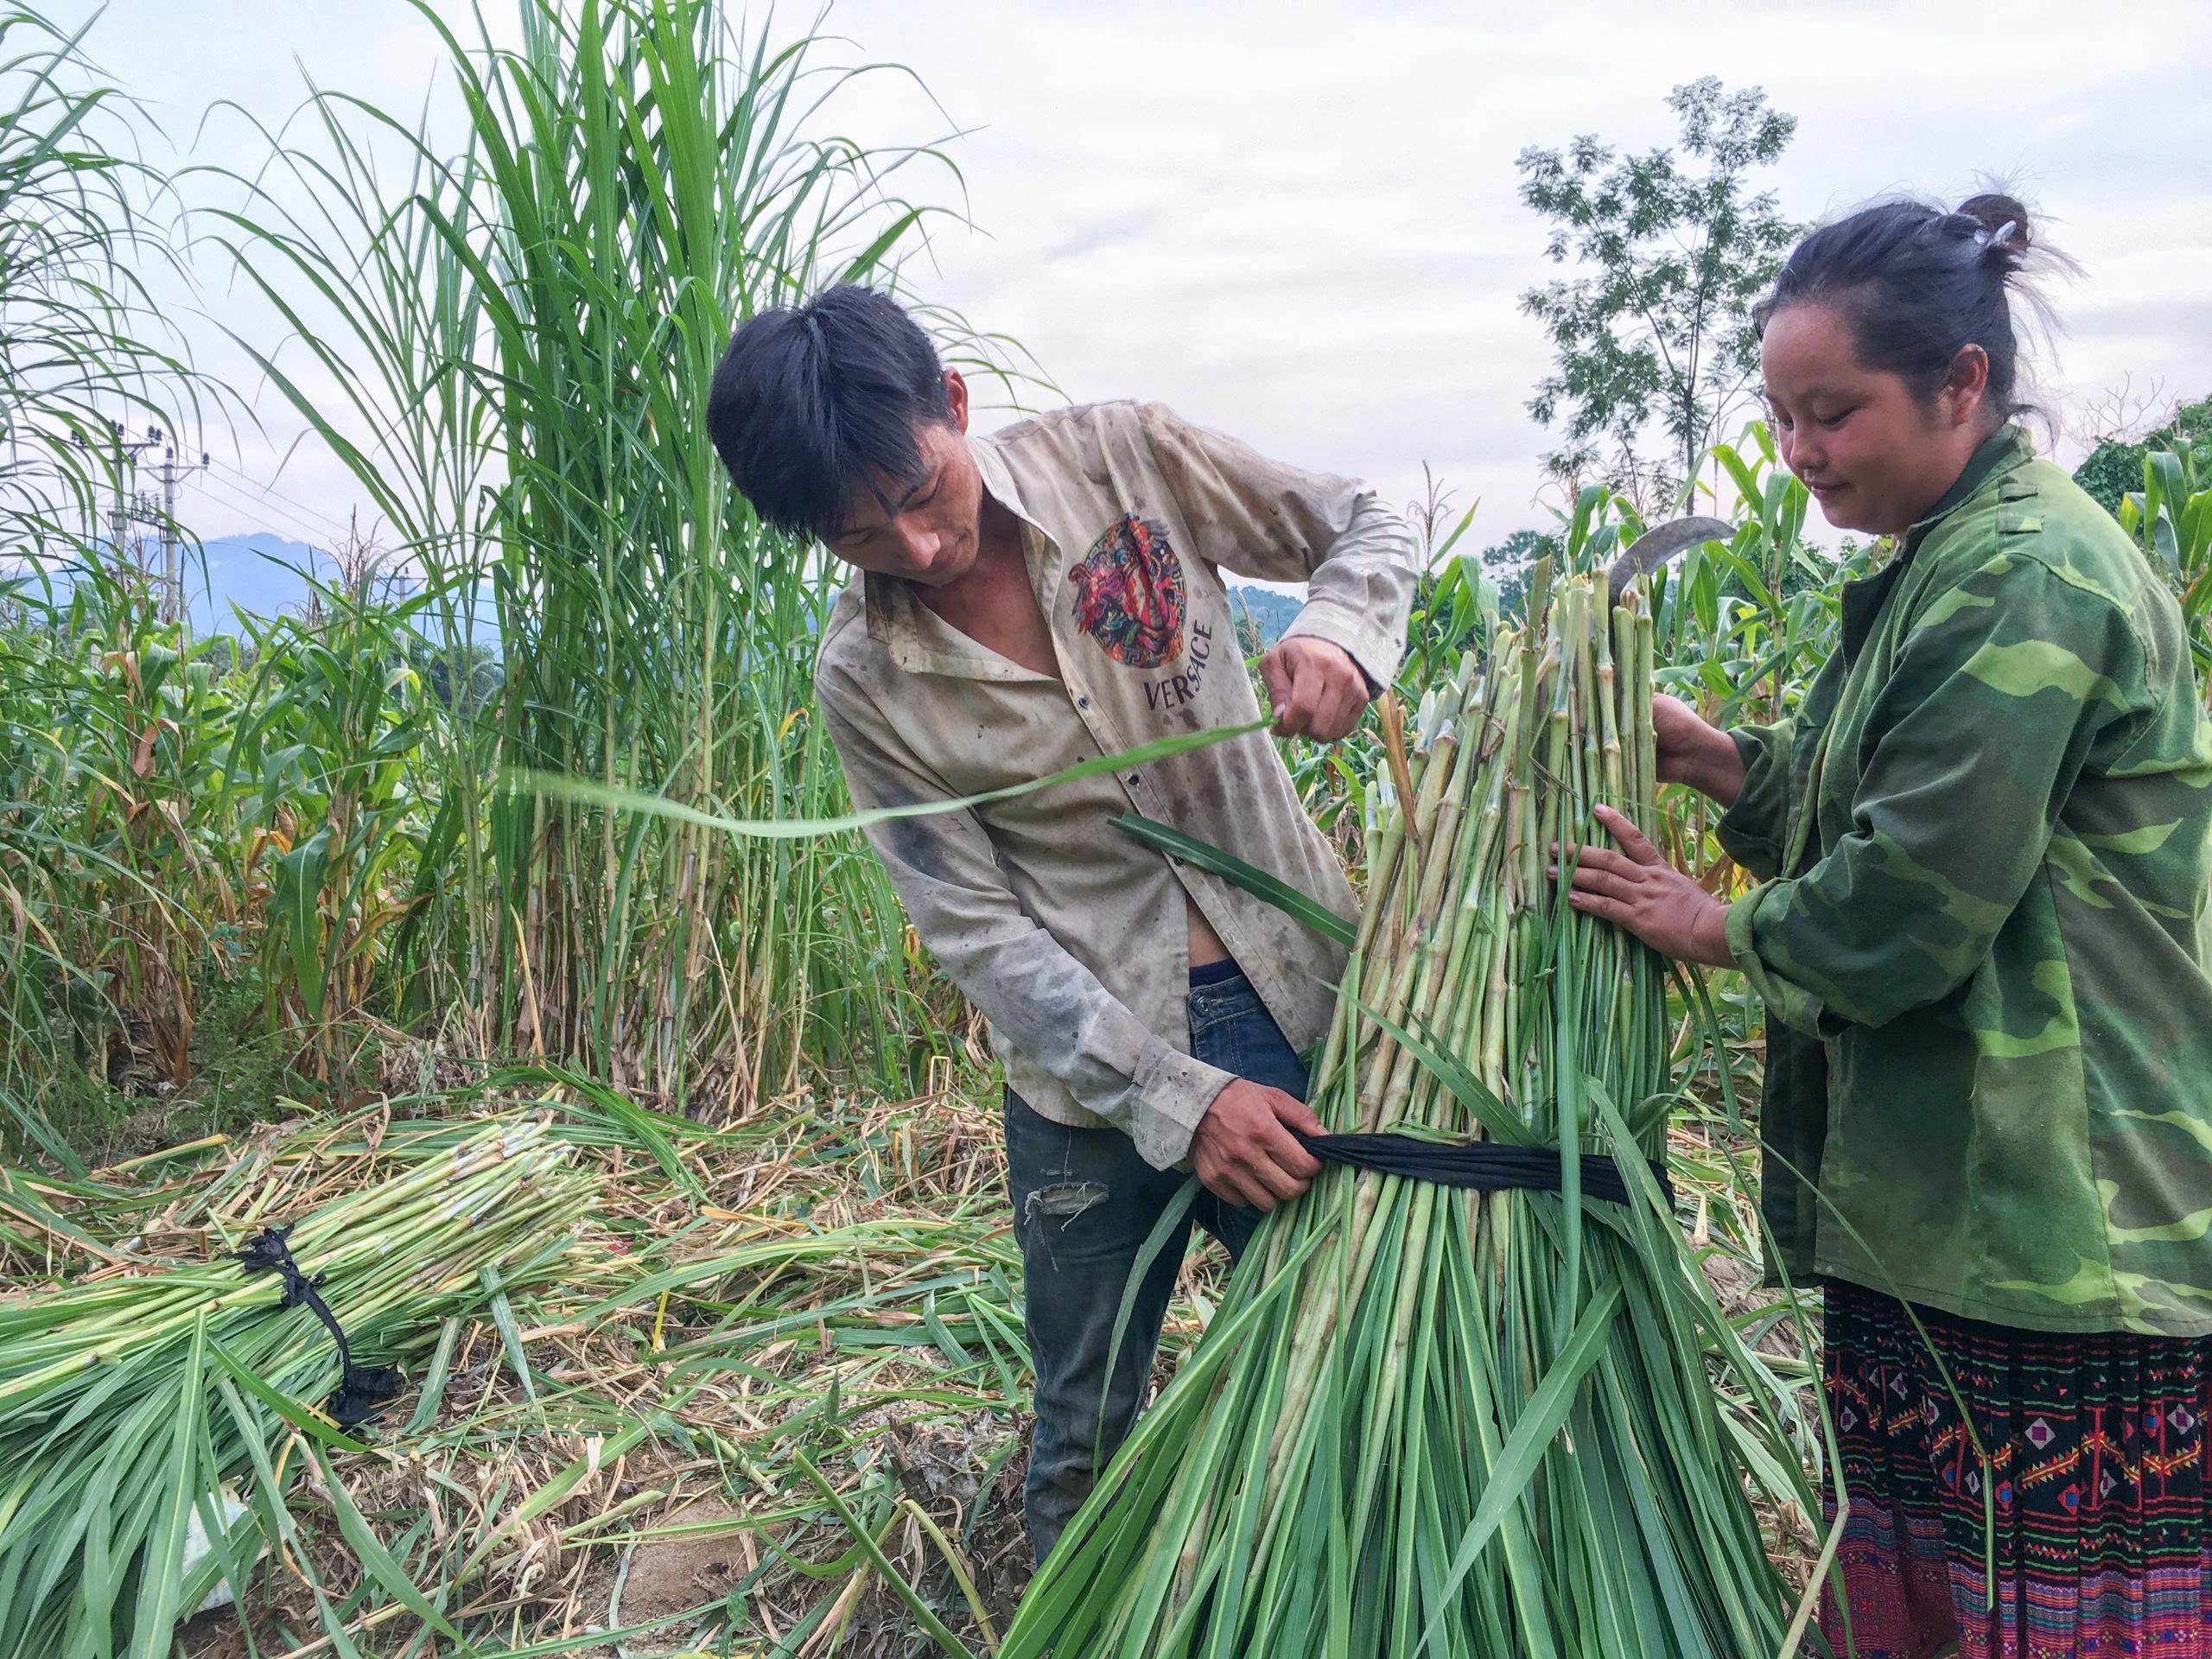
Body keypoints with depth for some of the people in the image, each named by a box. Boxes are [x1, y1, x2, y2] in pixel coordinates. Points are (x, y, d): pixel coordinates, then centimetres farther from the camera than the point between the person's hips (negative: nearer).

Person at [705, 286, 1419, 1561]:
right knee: (1089, 1432, 15)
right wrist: (1175, 1098, -18)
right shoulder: (865, 680, -6)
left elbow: (1369, 526, 4)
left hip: (1296, 995, 0)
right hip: (1092, 1067, 0)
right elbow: (978, 927, -9)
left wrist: (1338, 634, -20)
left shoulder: (1118, 458, -6)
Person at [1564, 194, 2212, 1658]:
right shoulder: (1952, 565, 15)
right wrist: (1713, 758, 5)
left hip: (2052, 1226, -10)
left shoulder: (2026, 578, -17)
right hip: (1939, 1202, 10)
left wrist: (1722, 931, -4)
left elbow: (1910, 902, -21)